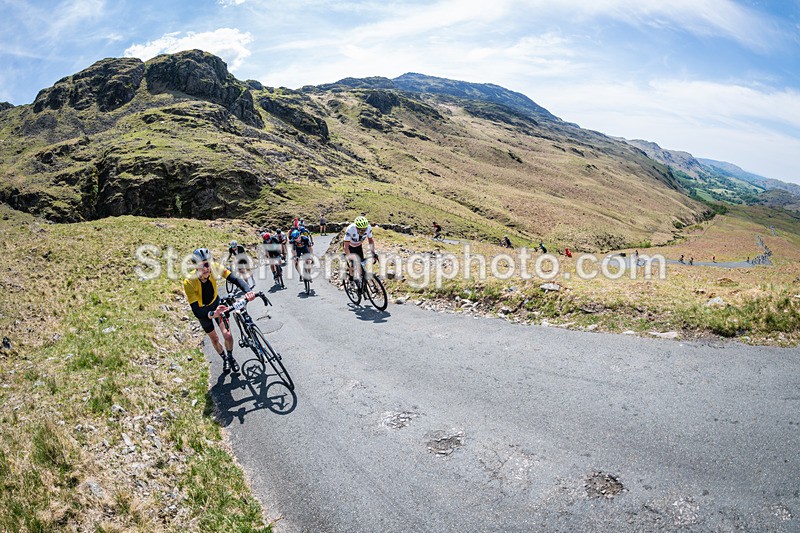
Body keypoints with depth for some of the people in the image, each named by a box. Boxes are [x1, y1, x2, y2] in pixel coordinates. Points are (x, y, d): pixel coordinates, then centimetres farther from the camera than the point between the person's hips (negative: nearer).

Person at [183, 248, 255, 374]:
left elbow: (235, 279, -37)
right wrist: (212, 314, -59)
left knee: (227, 334, -9)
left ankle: (230, 357, 21)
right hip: (202, 310, -1)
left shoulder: (214, 268, -31)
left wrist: (248, 291, -57)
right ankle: (225, 359, 40)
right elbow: (196, 311, -39)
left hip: (216, 303, 1)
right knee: (214, 338, 11)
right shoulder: (189, 282, -38)